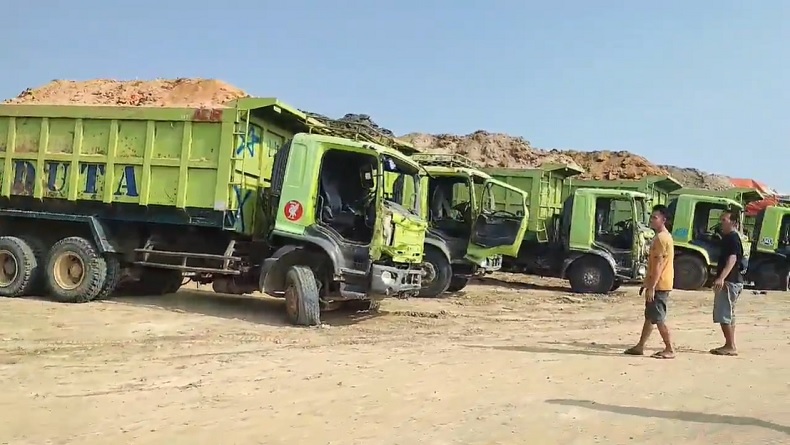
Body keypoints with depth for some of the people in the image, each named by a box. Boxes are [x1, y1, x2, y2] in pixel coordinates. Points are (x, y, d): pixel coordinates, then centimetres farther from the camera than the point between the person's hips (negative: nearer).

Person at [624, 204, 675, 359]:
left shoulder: (661, 238, -17)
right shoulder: (662, 236, 15)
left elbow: (658, 265, -22)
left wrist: (651, 287, -22)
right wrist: (646, 283, 22)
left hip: (659, 285, -10)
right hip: (656, 284, 10)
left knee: (658, 319, -4)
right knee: (650, 317, 14)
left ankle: (670, 350, 2)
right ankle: (640, 347, 21)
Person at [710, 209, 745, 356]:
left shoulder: (733, 238, -14)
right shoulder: (728, 237, 17)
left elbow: (732, 259, -28)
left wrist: (721, 278, -38)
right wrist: (719, 279, 30)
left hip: (730, 281, -11)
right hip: (729, 281, 11)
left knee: (723, 314, -9)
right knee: (728, 314, 14)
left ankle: (730, 347, -6)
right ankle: (730, 346, 20)